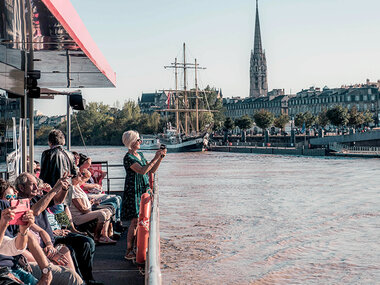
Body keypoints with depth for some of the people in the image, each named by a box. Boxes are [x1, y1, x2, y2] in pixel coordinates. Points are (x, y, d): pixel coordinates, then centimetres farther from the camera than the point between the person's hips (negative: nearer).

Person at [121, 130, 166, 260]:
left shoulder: (140, 155, 14)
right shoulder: (128, 158, -13)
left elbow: (152, 170, 16)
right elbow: (142, 170, -24)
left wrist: (160, 158, 5)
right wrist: (155, 158, -20)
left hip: (143, 190, 8)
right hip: (133, 192, -8)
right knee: (135, 221, -8)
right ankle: (129, 252, -2)